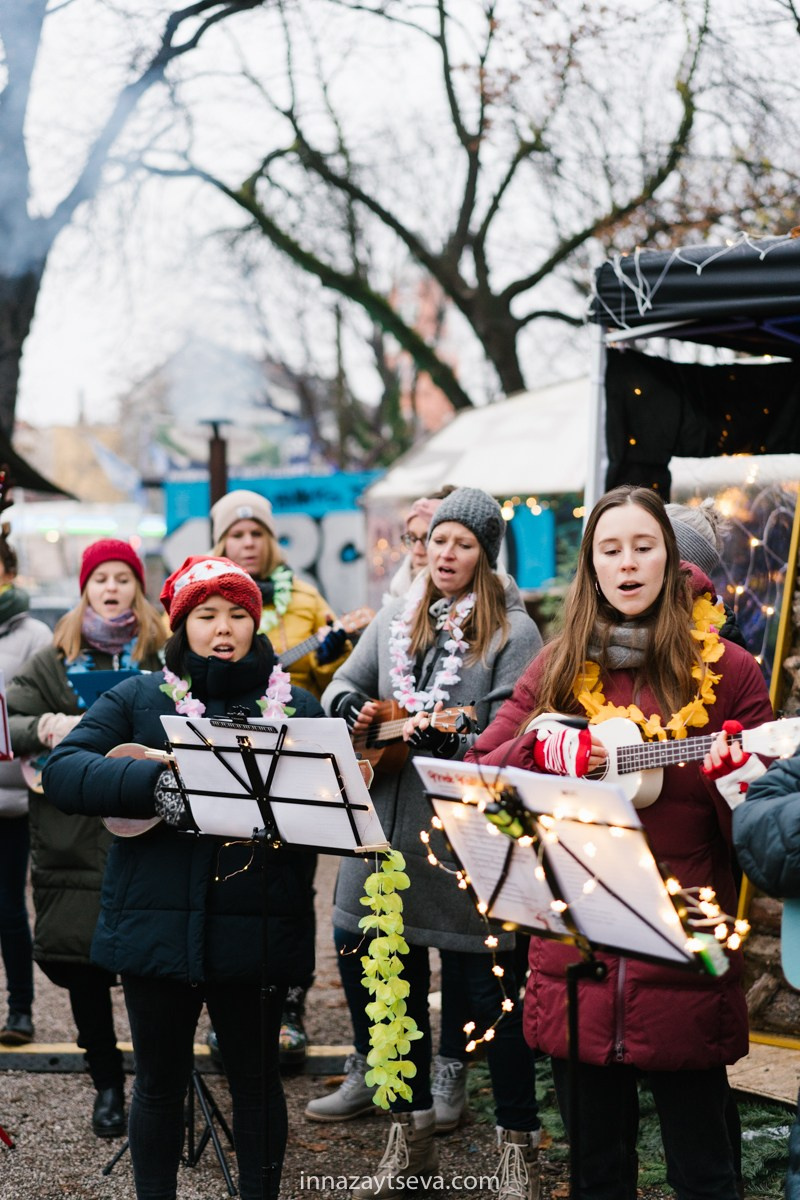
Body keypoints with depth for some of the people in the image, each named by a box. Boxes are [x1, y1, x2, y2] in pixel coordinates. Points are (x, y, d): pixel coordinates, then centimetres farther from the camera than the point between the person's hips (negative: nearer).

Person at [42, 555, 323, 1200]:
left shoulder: (296, 705, 7)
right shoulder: (137, 699, 5)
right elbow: (61, 771, -8)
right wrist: (158, 784, -21)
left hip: (257, 928, 0)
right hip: (158, 922, 0)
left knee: (255, 1076, 10)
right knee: (160, 1080, 11)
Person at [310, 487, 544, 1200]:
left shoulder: (512, 632, -5)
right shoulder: (396, 620, 13)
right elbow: (343, 686, 16)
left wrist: (438, 734, -26)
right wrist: (356, 709, -6)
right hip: (388, 825, 6)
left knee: (491, 989, 1)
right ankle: (411, 1136, 28)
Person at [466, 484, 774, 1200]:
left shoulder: (725, 671, 0)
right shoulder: (560, 670, 9)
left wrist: (736, 778, -21)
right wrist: (550, 748, -10)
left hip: (684, 966, -3)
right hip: (575, 965, 3)